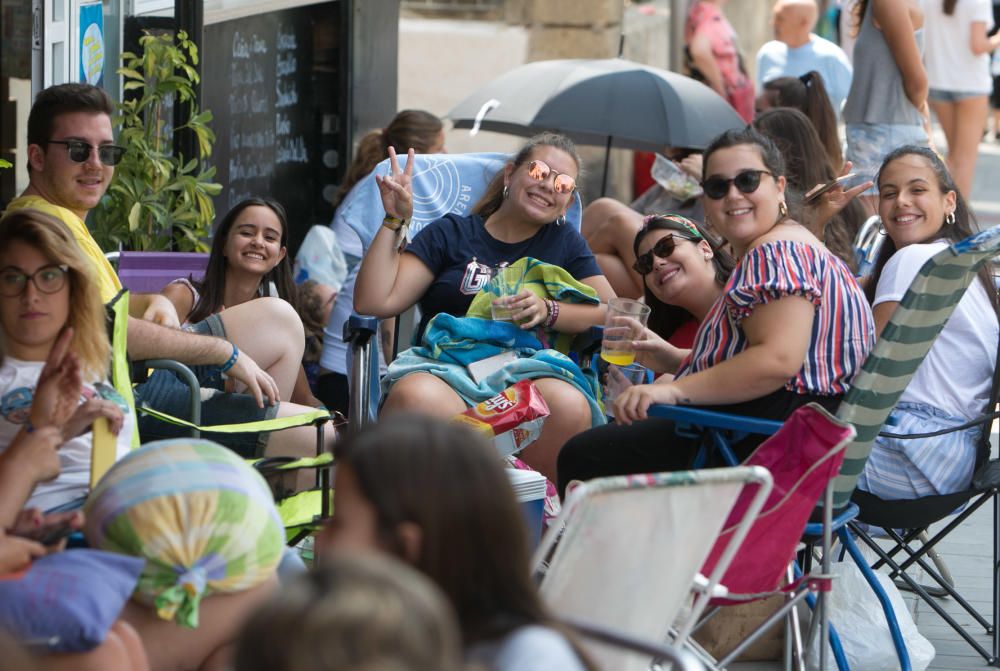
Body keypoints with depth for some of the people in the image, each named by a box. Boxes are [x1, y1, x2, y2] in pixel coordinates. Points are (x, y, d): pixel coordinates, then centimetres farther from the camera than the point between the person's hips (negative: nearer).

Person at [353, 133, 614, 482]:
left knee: (569, 405, -37)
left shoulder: (565, 242, 26)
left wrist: (548, 311, -2)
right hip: (445, 373, -1)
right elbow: (373, 303, 10)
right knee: (416, 397, -40)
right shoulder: (450, 234, 19)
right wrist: (394, 221, 7)